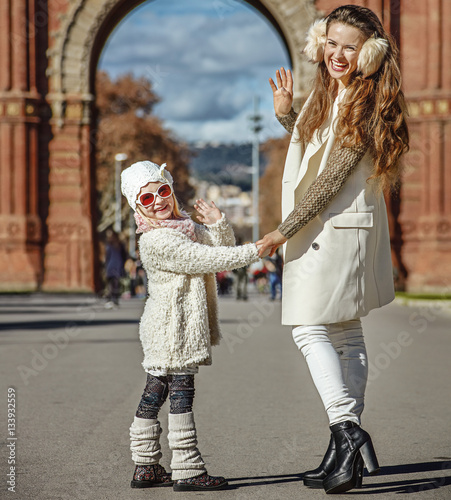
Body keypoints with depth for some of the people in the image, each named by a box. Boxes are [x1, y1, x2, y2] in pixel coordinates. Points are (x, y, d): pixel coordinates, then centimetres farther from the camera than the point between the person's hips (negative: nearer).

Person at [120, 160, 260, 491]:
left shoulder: (185, 226, 15)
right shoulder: (156, 241, -17)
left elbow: (221, 247, 15)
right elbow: (206, 260, -21)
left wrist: (219, 224, -6)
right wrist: (254, 252, -18)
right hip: (171, 329, -10)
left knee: (155, 395, 11)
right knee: (181, 393, -9)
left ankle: (145, 467, 17)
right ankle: (188, 470, -8)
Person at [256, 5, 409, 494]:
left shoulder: (364, 104, -17)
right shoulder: (326, 93, 11)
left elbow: (332, 178, -20)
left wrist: (283, 231, -16)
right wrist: (285, 113, 12)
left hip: (336, 231, -10)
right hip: (324, 229, 10)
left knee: (310, 329, -12)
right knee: (344, 333, 10)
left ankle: (347, 430, -16)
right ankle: (347, 452, 14)